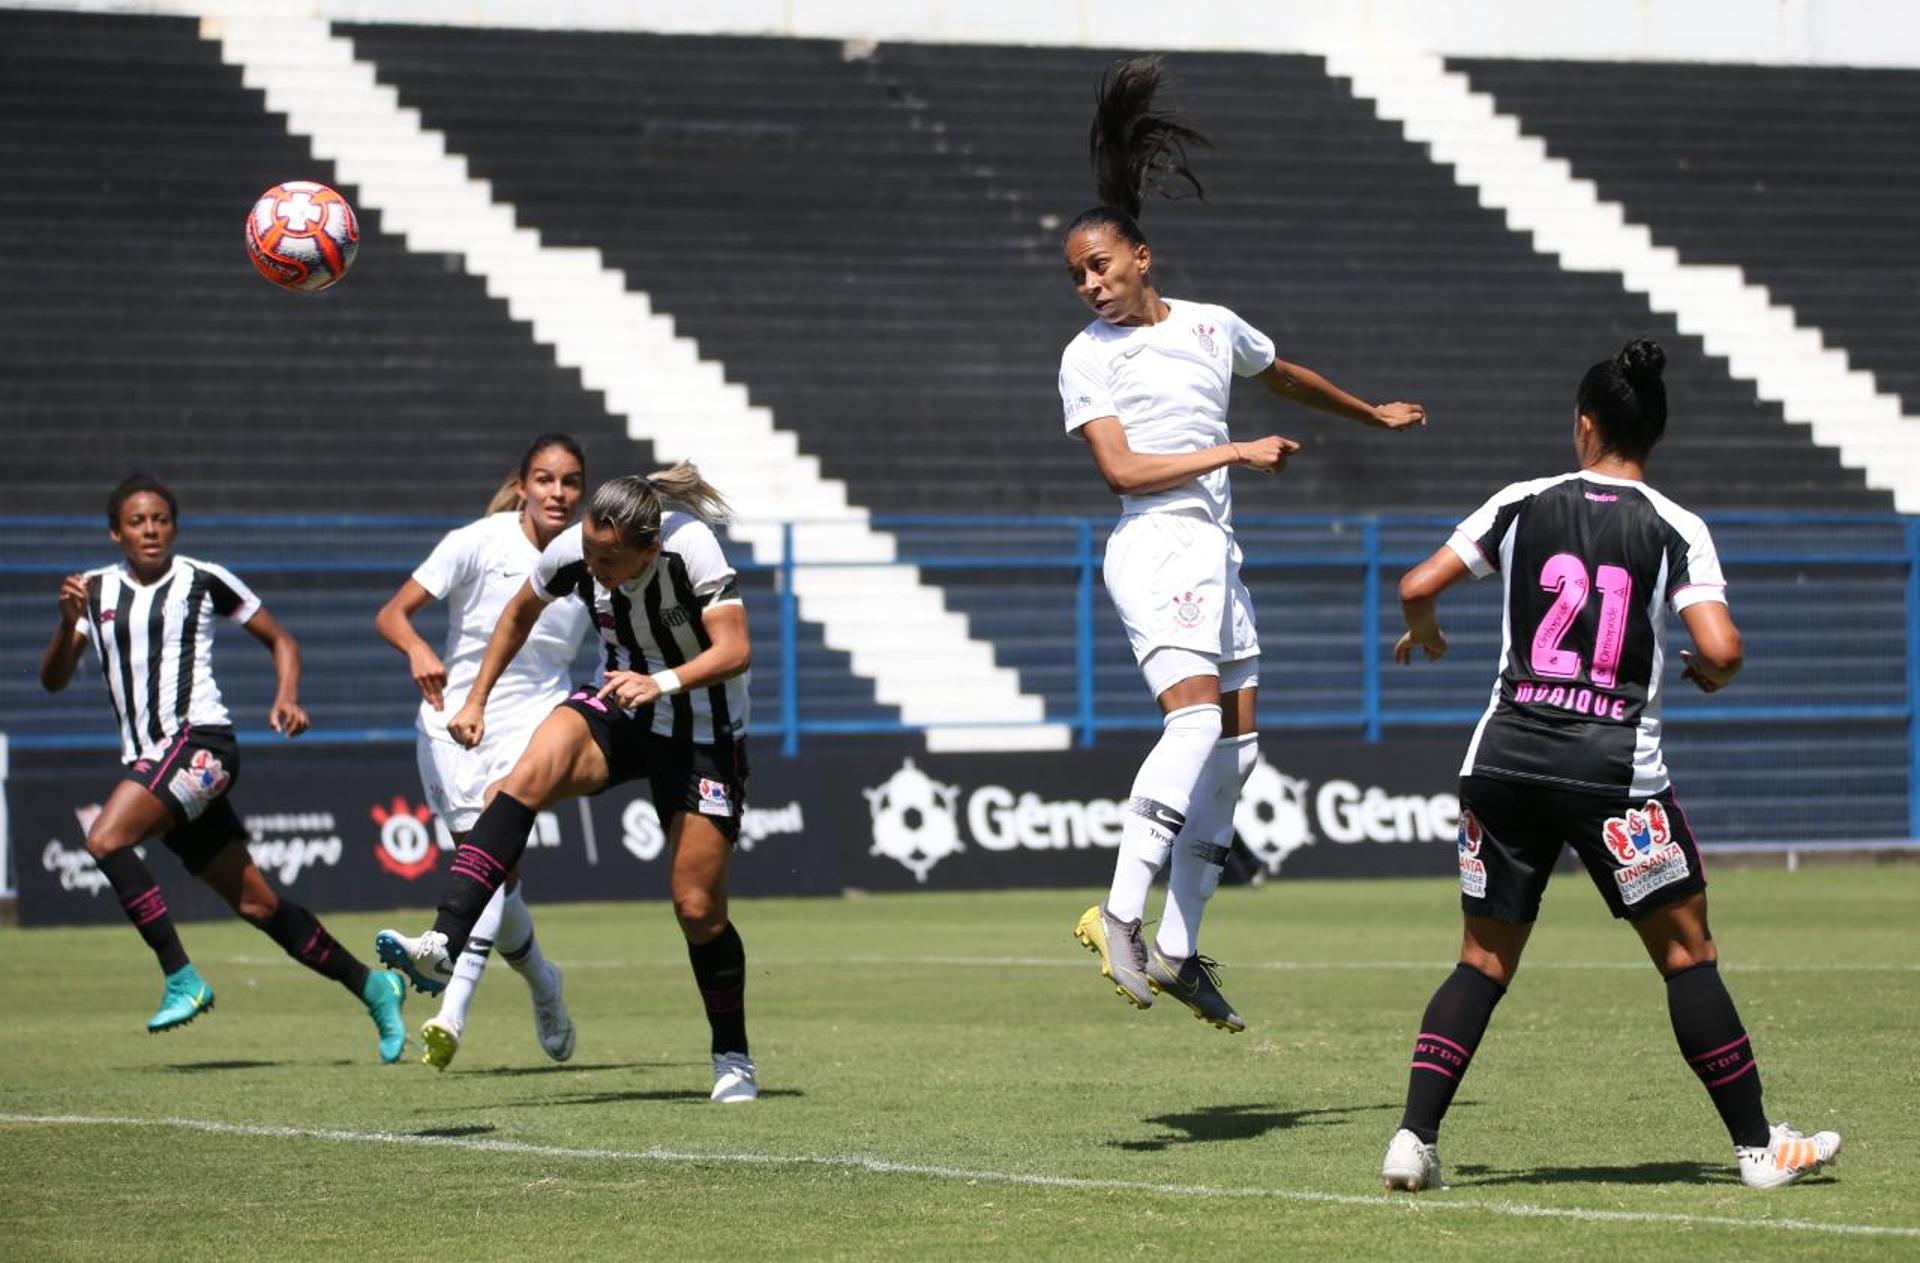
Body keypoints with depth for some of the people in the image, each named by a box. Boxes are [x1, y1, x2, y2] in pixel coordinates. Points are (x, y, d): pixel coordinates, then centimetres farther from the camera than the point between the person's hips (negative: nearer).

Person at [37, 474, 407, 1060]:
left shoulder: (204, 581, 2)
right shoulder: (96, 590, 13)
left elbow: (280, 640, 11)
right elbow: (53, 680, 6)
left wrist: (287, 697, -6)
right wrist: (68, 621, -11)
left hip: (200, 742, -5)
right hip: (148, 762, 5)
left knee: (106, 839, -26)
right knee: (255, 903, 6)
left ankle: (182, 978, -23)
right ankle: (372, 987, 17)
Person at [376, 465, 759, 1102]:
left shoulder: (690, 547, -27)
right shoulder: (572, 552, -15)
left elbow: (734, 649, -32)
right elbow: (521, 611, 6)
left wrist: (662, 683, -48)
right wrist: (476, 699, 7)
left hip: (703, 732, -3)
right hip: (617, 705, 3)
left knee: (698, 907, -5)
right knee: (530, 774, -30)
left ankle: (733, 1058, 19)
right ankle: (444, 941, -41)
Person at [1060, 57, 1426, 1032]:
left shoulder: (1212, 327, 14)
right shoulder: (1088, 358, -2)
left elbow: (1285, 377, 34)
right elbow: (1122, 470, -12)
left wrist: (1372, 414, 47)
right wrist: (1235, 453, -14)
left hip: (1215, 550, 7)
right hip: (1154, 547, -7)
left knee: (1233, 750, 4)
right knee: (1195, 714, -27)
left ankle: (1177, 950, 5)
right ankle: (1121, 913, -35)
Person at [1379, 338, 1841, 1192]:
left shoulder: (1521, 505, 5)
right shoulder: (1676, 530, -1)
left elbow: (1417, 586, 3)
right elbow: (1721, 649, -11)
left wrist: (1422, 631, 25)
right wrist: (1709, 677, 12)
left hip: (1506, 759, 2)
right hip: (1614, 768, -2)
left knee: (1484, 961, 12)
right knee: (1686, 952, 8)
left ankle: (1414, 1138, 0)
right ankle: (1758, 1147, 12)